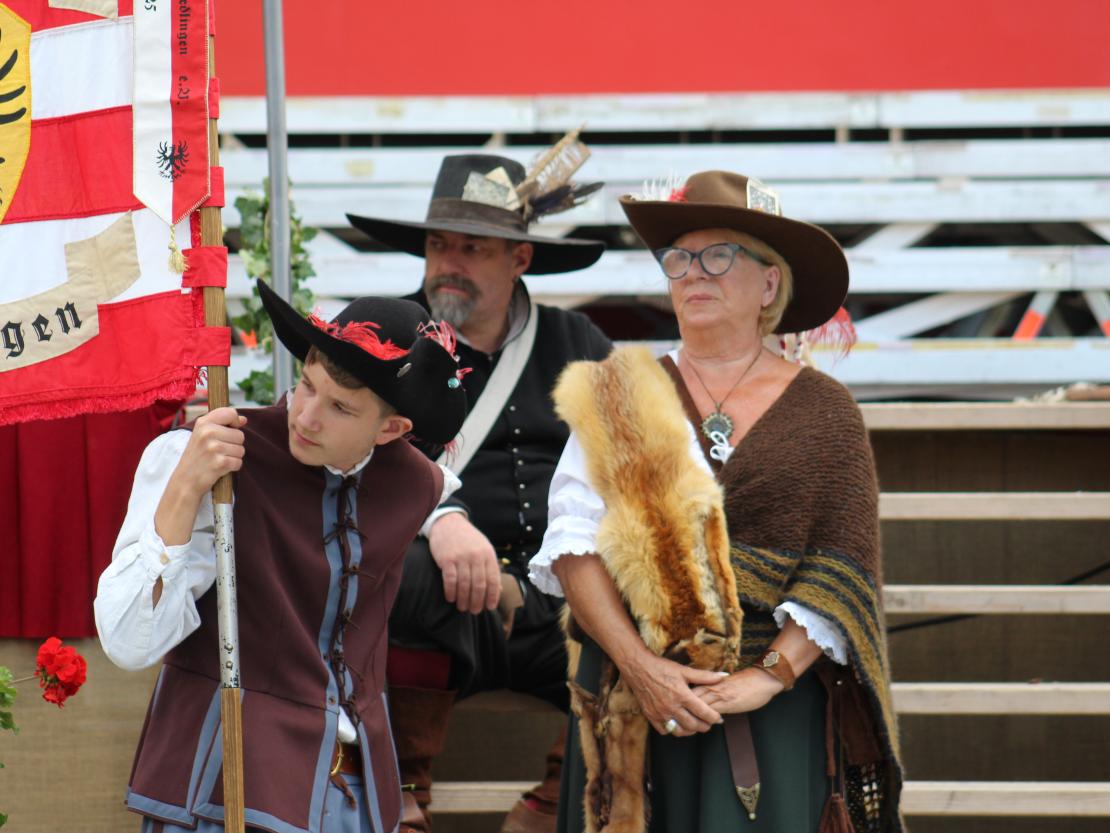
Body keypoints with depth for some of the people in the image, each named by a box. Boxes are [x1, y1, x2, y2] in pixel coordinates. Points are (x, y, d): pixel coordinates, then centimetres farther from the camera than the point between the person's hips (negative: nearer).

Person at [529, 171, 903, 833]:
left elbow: (842, 573, -1)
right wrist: (641, 666, -14)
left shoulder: (824, 412, 8)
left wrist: (768, 676, -14)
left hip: (779, 707, -1)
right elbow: (573, 545, -2)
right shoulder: (620, 394, 10)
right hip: (634, 702, 1)